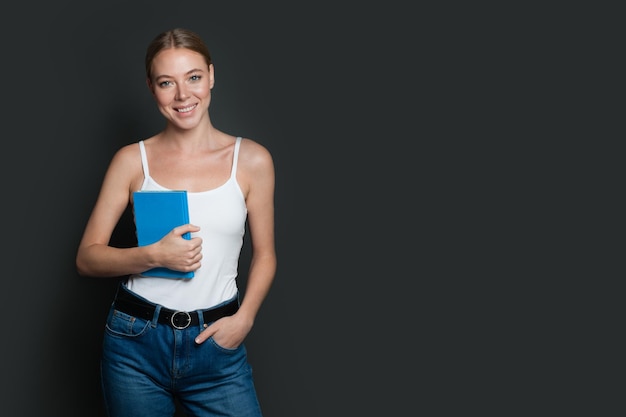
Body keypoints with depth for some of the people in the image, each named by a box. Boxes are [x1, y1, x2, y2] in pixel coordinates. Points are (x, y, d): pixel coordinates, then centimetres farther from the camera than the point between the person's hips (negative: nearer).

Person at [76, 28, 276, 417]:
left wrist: (244, 318, -9)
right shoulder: (132, 160, -1)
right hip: (136, 342, 0)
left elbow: (264, 254, 7)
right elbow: (87, 257, 1)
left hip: (217, 342, 0)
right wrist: (153, 255, -16)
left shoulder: (252, 159, -1)